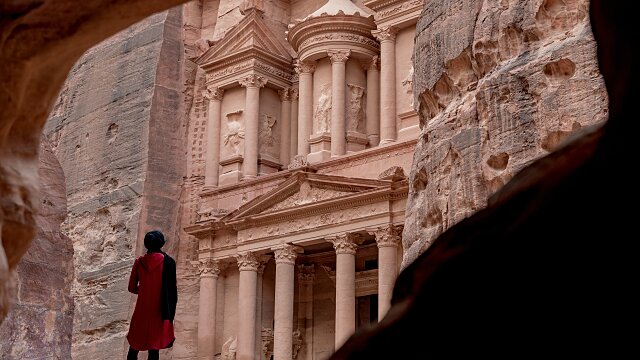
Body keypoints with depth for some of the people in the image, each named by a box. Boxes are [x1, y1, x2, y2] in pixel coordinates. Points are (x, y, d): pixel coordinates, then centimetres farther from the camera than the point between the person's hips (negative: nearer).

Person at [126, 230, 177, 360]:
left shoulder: (139, 262, 2)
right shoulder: (168, 262, -6)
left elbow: (132, 288, 8)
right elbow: (172, 291, -6)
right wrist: (170, 315, 1)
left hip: (141, 311, 3)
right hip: (159, 313, -3)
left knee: (134, 346, 15)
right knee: (154, 348, -3)